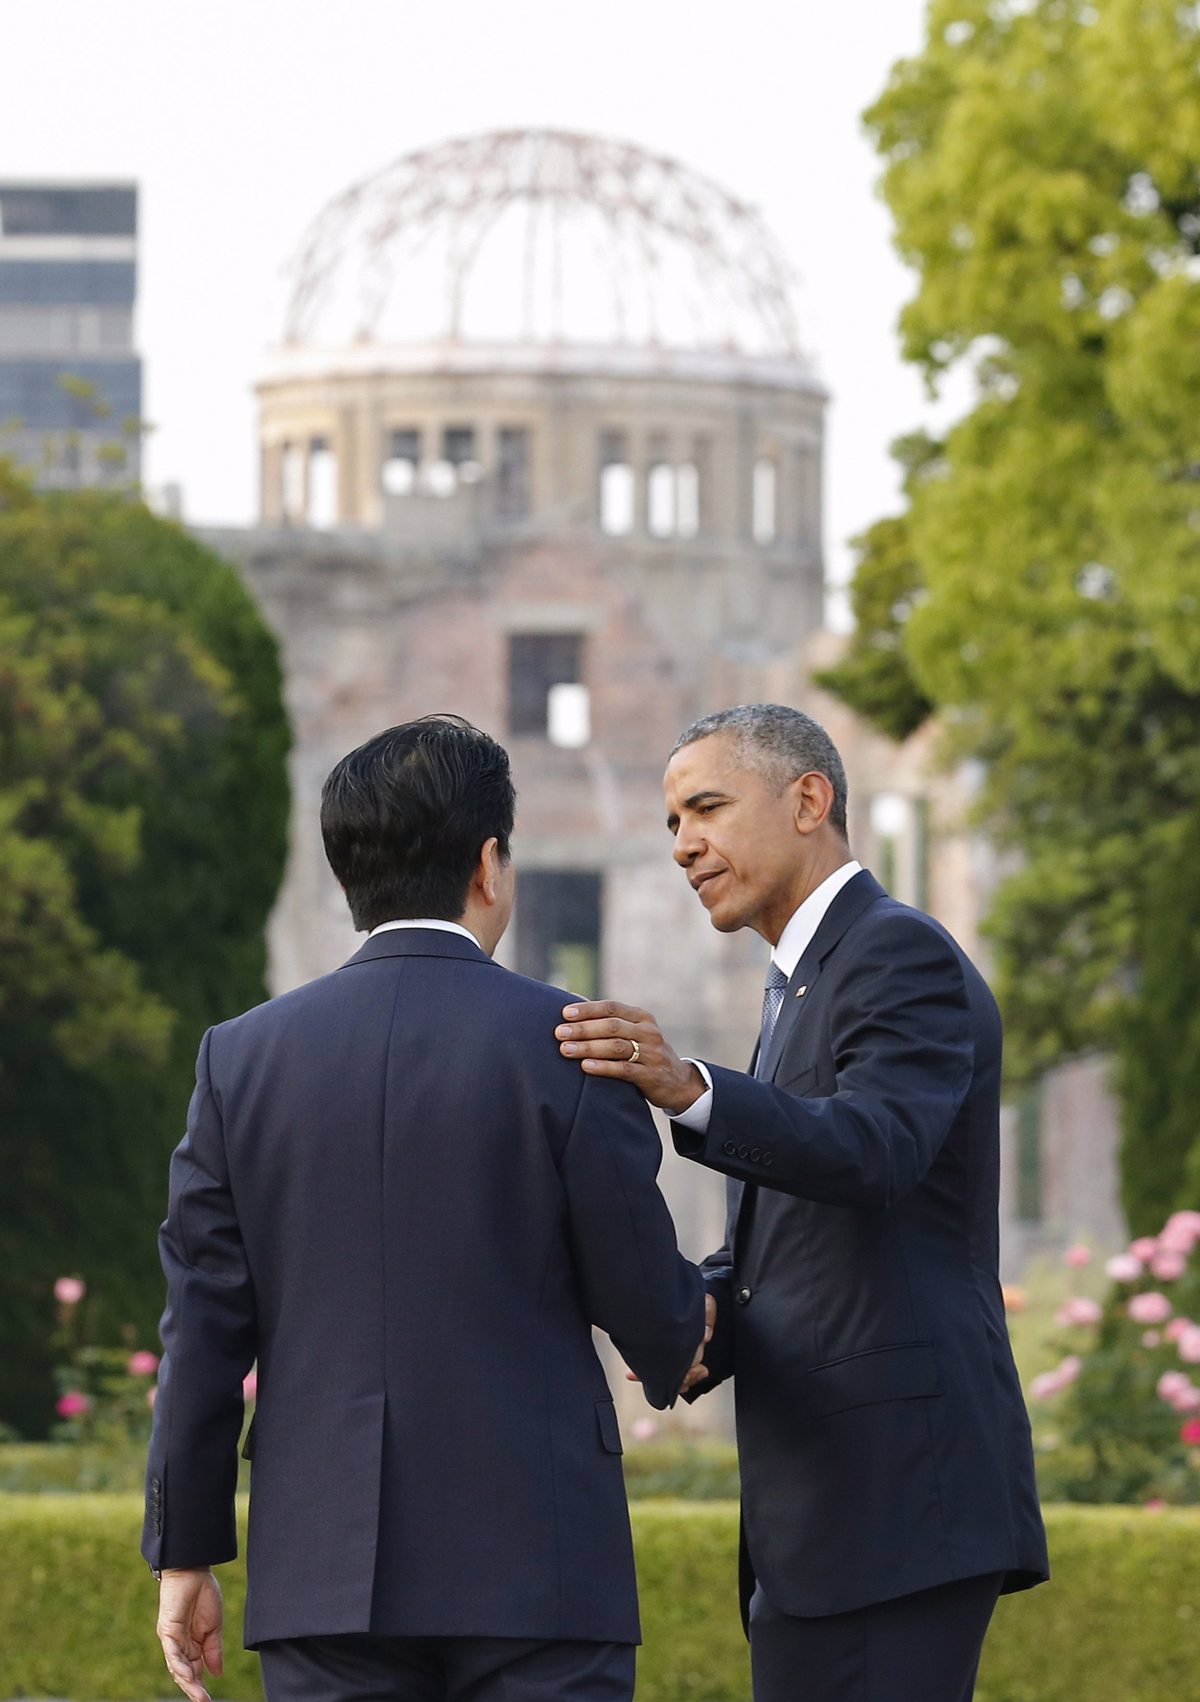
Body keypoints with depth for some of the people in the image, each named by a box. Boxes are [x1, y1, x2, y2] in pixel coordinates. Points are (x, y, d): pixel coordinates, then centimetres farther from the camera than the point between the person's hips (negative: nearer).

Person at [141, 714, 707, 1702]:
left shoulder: (244, 1056, 4)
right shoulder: (566, 1046, -5)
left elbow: (205, 1331, 5)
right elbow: (645, 1299, 0)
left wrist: (186, 1554, 12)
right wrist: (677, 1350, 24)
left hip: (325, 1573, 3)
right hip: (538, 1564, -3)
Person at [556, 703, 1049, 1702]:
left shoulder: (903, 954, -8)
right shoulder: (804, 988, 24)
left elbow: (873, 1150, -27)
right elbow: (764, 1247, 22)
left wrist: (689, 1089, -43)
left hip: (897, 1501, -11)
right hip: (837, 1507, 11)